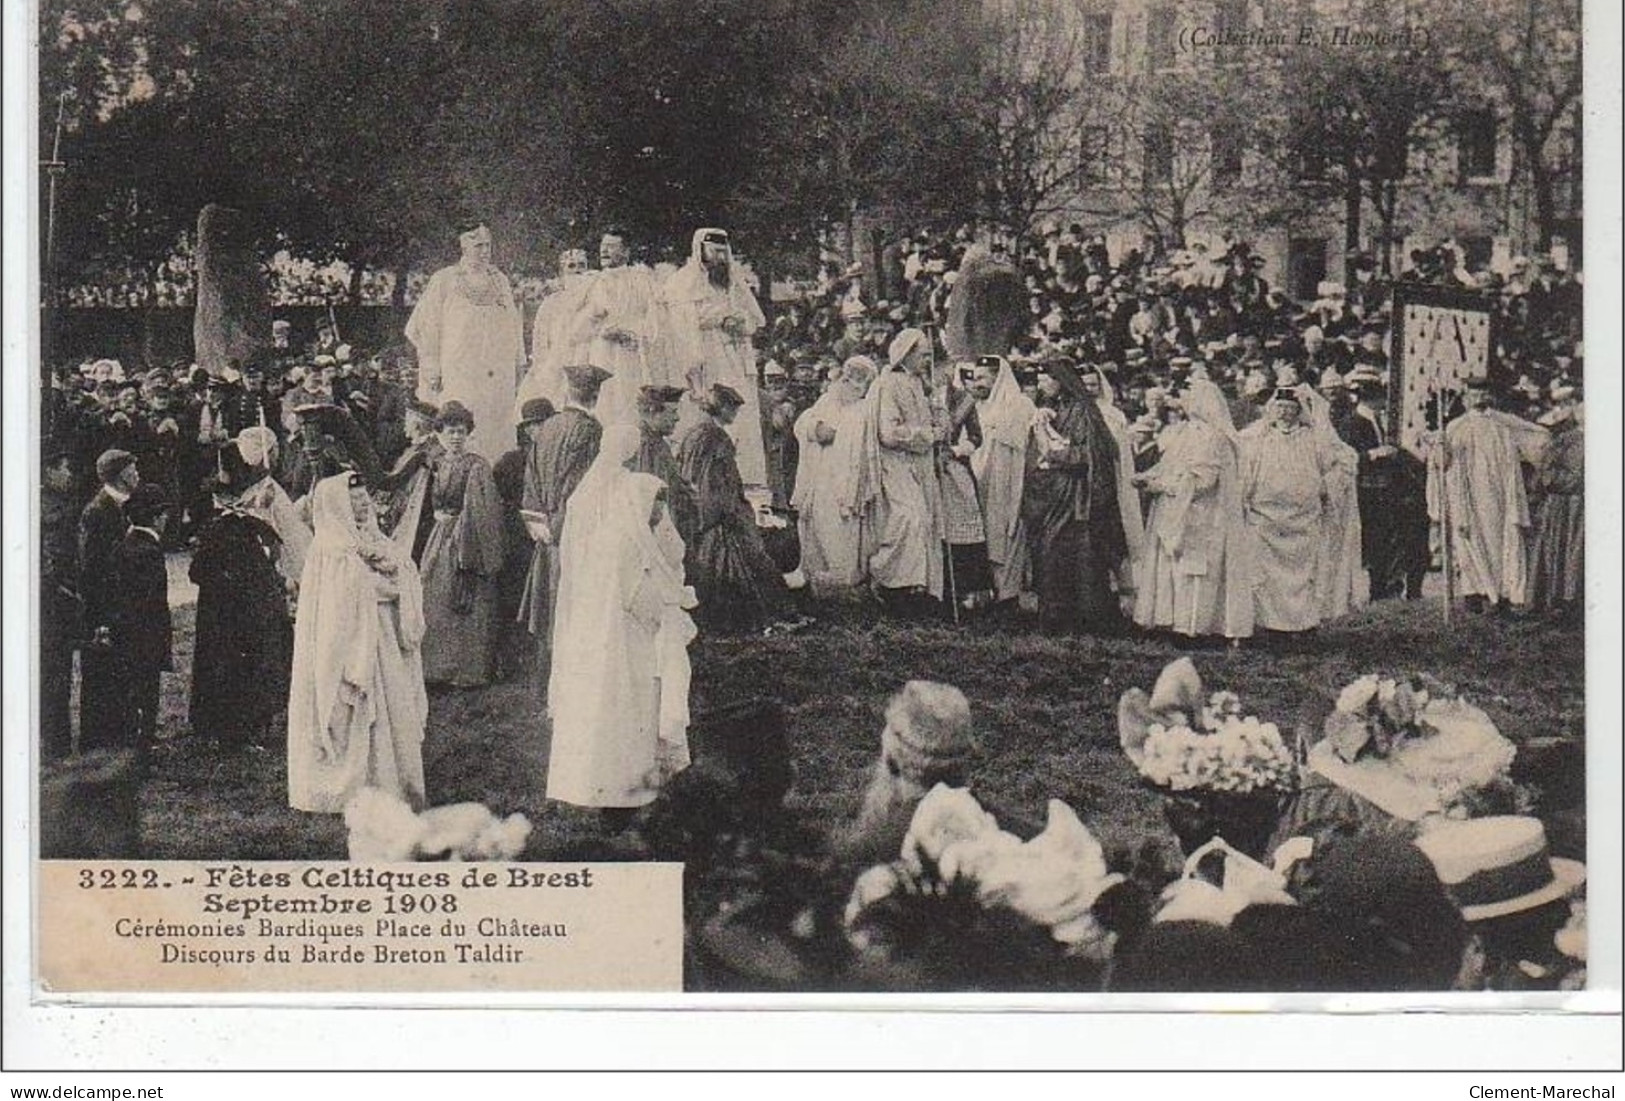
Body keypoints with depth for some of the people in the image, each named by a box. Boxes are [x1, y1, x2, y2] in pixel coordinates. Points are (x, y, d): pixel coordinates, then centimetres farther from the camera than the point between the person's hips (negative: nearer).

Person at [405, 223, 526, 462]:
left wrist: (517, 367, 13)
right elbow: (424, 326, -1)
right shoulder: (444, 281, 1)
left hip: (499, 378, 4)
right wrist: (432, 369, -7)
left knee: (495, 438, 1)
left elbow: (514, 326, 19)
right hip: (457, 377, -4)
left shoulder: (500, 281, 15)